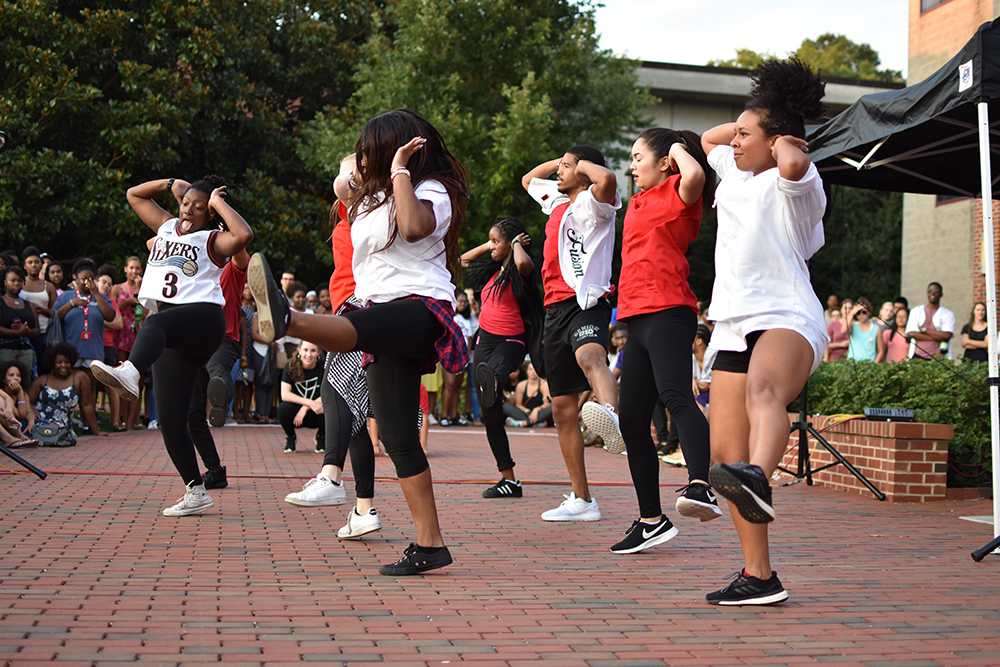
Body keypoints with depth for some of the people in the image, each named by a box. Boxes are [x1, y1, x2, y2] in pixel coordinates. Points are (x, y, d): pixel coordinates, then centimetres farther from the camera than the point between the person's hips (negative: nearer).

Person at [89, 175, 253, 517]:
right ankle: (196, 492, 13)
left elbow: (244, 234, -19)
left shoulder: (213, 241, 3)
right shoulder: (166, 226, 23)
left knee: (154, 324, -43)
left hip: (202, 319, -8)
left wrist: (219, 202, -6)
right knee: (170, 421, 4)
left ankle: (130, 372, -76)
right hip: (172, 338, 8)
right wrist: (173, 184, 22)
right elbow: (134, 194, 34)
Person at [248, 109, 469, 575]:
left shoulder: (433, 190, -3)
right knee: (396, 432, 2)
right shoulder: (374, 199, 25)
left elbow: (414, 226, -25)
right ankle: (429, 544, 4)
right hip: (385, 319, 10)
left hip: (420, 307, -10)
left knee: (353, 329, -43)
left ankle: (286, 320, -77)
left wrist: (400, 171, -17)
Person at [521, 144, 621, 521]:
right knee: (563, 406, 8)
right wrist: (562, 160, 29)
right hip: (556, 308, 9)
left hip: (586, 303, -9)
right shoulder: (558, 201, 23)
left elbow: (606, 180, -25)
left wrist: (584, 163, -5)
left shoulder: (591, 204, -1)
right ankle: (581, 500, 14)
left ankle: (612, 419, -74)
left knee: (589, 355, -42)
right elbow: (527, 180, 42)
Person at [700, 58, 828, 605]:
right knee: (724, 453, 2)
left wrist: (786, 141, -7)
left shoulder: (794, 184, -3)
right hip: (734, 327, 8)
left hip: (786, 319, -8)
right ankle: (758, 577, 10)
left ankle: (757, 479, -72)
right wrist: (748, 123, 27)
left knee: (764, 389, -43)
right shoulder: (736, 173, 21)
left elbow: (794, 163, -30)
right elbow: (708, 138, 43)